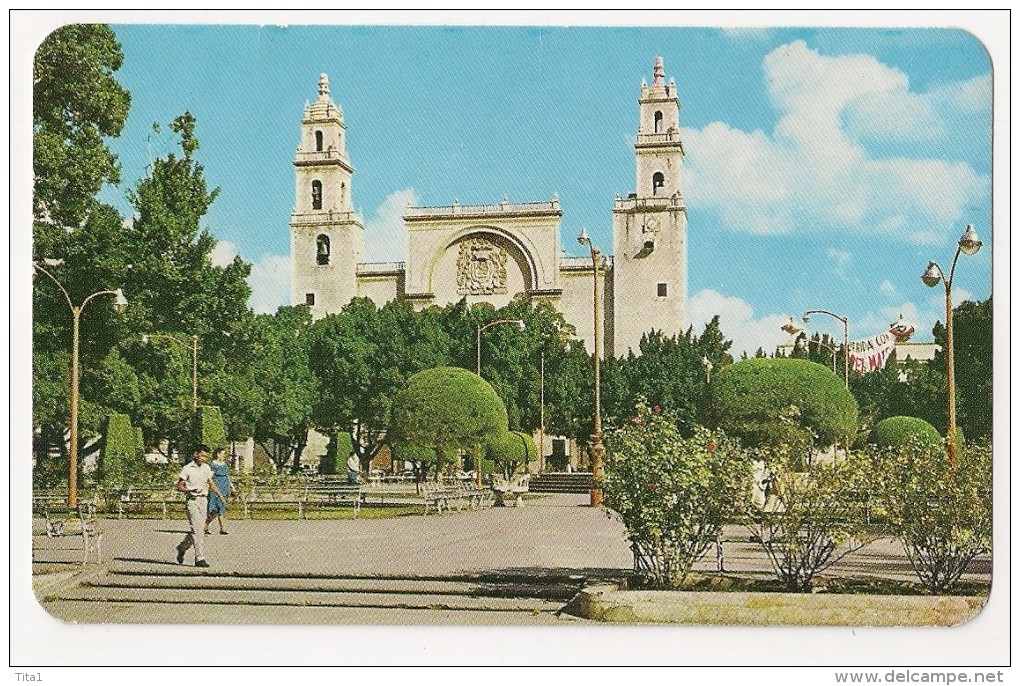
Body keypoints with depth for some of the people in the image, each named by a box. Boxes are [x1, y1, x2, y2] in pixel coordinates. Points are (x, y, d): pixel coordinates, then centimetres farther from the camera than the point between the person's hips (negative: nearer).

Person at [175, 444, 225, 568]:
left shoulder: (206, 468, 13)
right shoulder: (187, 469, -4)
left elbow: (211, 484, 22)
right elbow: (179, 487, -4)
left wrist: (219, 494, 7)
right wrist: (191, 490, -21)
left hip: (203, 500, 6)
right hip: (192, 501, -6)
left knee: (200, 529, 8)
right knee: (197, 529, -13)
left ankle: (182, 547, 32)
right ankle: (199, 558, -14)